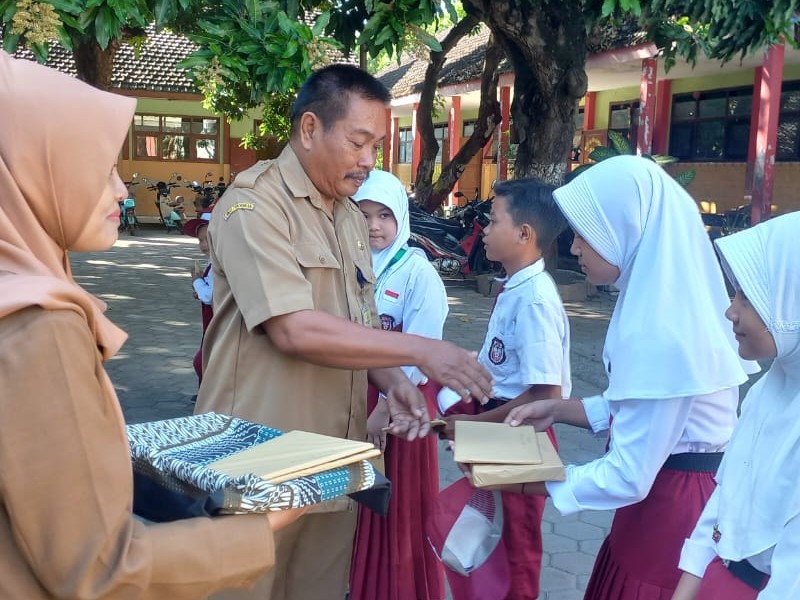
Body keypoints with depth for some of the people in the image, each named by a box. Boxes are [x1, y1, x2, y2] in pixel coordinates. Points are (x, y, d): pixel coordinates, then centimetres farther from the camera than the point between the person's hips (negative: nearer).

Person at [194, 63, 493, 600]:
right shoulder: (255, 203, -14)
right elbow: (295, 330, -24)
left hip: (334, 459, 8)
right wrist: (420, 351, -21)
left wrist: (392, 382, -3)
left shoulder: (351, 215, 13)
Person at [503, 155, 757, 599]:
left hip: (668, 510, -9)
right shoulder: (664, 303, 3)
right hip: (674, 498, 9)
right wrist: (559, 410, 5)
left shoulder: (658, 332, -28)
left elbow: (627, 478, -25)